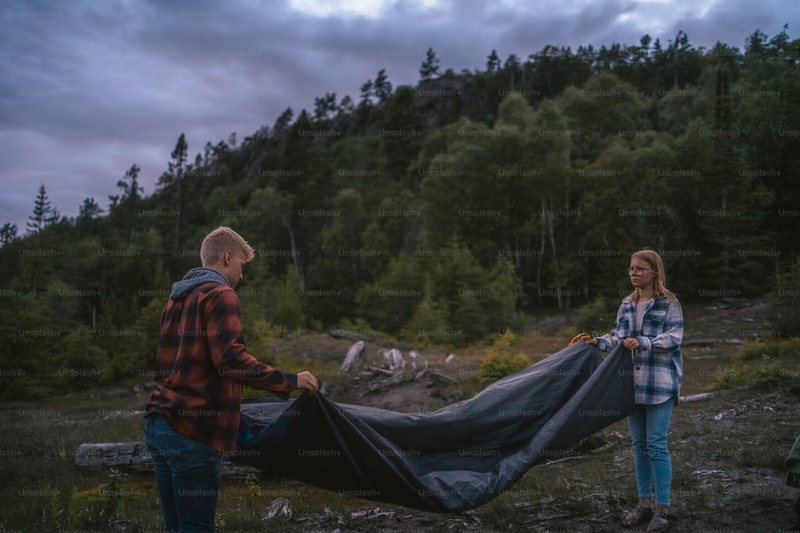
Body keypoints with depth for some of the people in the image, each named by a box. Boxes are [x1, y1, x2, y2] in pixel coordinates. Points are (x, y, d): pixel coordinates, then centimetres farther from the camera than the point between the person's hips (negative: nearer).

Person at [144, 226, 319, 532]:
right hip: (191, 430, -9)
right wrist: (288, 381, -16)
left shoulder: (177, 296, 19)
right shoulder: (220, 294, -9)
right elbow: (230, 358, -22)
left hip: (157, 424, 9)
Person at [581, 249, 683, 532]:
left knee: (656, 444, -5)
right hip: (633, 383, 6)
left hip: (660, 384, -5)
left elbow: (674, 338, -13)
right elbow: (617, 337, 11)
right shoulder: (627, 305, 13)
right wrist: (598, 342, -6)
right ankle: (645, 503, 22)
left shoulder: (669, 304, -3)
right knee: (639, 444, 11)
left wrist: (643, 342, -25)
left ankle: (661, 509, 7)